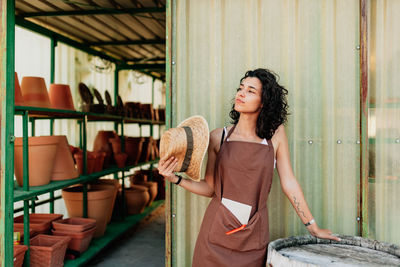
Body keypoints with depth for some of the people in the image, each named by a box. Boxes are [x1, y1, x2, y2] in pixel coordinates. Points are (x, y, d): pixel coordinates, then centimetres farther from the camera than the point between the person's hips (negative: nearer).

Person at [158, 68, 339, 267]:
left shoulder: (275, 133, -1)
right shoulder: (218, 137, 0)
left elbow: (288, 183, 3)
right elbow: (210, 188, 3)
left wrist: (313, 227, 5)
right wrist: (175, 178, -10)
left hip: (253, 237, 0)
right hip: (218, 229, 0)